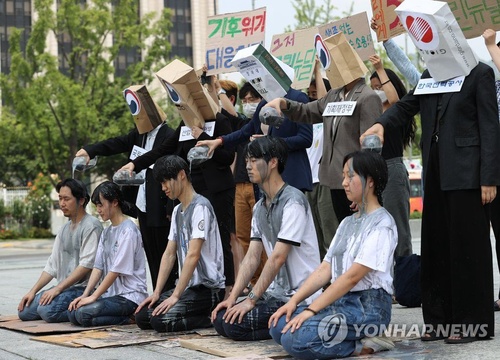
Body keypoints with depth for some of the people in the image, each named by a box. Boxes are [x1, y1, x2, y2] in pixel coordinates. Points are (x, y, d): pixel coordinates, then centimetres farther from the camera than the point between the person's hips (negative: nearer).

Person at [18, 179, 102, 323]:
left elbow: (86, 265, -18)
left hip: (83, 288, -9)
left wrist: (57, 289, -19)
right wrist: (33, 291, 7)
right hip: (63, 288, 9)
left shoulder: (91, 226, -9)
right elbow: (52, 265, 18)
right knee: (24, 311, -3)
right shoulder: (64, 229, 18)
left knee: (46, 310, -29)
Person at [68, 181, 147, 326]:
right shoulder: (106, 232, 16)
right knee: (73, 314, -9)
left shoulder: (128, 231, -12)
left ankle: (129, 319, -8)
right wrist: (85, 295, -2)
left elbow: (116, 270, -16)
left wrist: (93, 296, -15)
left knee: (84, 314, -25)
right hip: (110, 293, 9)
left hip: (130, 296, -9)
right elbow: (98, 267, 10)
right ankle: (126, 316, 1)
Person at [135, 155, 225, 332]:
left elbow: (193, 255, -21)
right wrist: (156, 293, 4)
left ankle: (212, 318, -6)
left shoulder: (200, 207, -14)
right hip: (189, 285, 9)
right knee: (142, 316, -2)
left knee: (161, 320, -25)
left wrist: (175, 296, -22)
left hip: (208, 288, -9)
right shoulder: (177, 211, 16)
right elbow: (169, 254, 14)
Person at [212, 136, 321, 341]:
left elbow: (278, 257, -20)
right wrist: (232, 297, -3)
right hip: (275, 293, 9)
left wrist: (251, 300, -19)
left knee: (234, 323, -20)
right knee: (221, 319, -1)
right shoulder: (259, 207, 13)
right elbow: (252, 257, 8)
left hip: (298, 297, -9)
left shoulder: (293, 202, -16)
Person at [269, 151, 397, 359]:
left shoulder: (381, 224, -9)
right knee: (278, 326, -9)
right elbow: (325, 270, 12)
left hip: (368, 305, -9)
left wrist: (310, 310, -19)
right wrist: (294, 301, -2)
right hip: (340, 300, 9)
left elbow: (352, 276, -16)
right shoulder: (347, 223, 18)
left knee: (295, 339, -25)